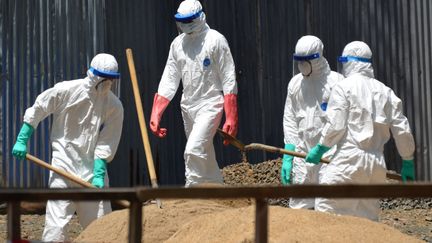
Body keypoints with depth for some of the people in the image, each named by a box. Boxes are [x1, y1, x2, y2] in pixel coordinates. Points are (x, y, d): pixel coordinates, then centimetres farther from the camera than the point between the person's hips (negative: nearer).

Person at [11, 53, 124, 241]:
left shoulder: (114, 106, -4)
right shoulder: (66, 90, -8)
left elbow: (106, 145, -6)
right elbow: (36, 111, 2)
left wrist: (99, 175, -15)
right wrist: (22, 141, 1)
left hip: (93, 165, 2)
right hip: (64, 161, -2)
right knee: (57, 220, -9)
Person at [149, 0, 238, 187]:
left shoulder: (215, 40, -9)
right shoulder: (178, 43, 8)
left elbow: (228, 82, -10)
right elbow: (169, 81, 8)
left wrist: (231, 119, -14)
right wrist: (155, 115, -1)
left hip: (210, 105, -6)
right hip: (187, 106, 6)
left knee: (194, 151, -20)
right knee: (205, 158, 13)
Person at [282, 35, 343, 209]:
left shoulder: (336, 81, -5)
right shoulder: (295, 83, 11)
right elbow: (289, 119, 12)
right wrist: (287, 155, 4)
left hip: (329, 151, -4)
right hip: (302, 152, 5)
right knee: (299, 204, 5)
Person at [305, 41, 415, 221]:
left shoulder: (343, 87, -2)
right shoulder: (384, 91, 14)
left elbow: (335, 126, -9)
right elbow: (402, 130, 12)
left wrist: (320, 149, 5)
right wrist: (408, 161, 21)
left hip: (349, 159, -6)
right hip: (377, 165, 6)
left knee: (326, 206, -6)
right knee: (367, 216, 11)